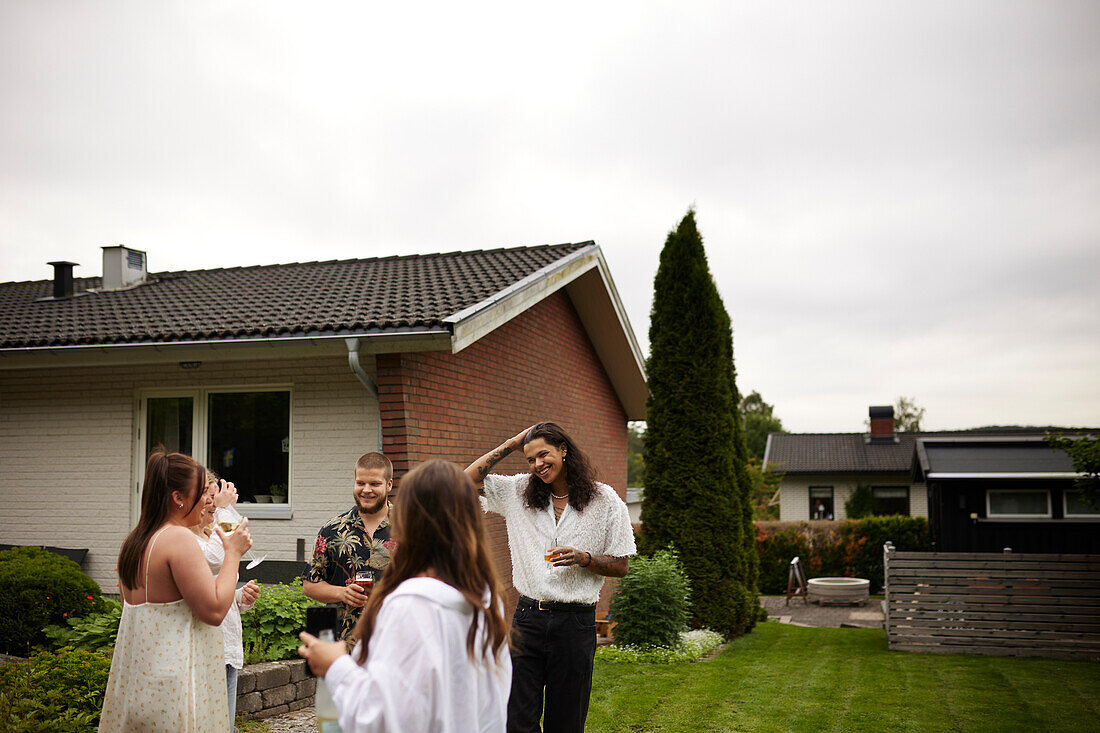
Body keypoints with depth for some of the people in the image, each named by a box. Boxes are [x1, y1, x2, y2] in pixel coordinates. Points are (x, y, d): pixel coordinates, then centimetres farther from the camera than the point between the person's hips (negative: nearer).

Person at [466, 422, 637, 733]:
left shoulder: (605, 501, -1)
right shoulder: (519, 492, 8)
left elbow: (621, 566, 1)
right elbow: (469, 477, 7)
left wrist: (581, 558, -17)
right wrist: (512, 443, 4)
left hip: (575, 622, -2)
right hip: (529, 617, 2)